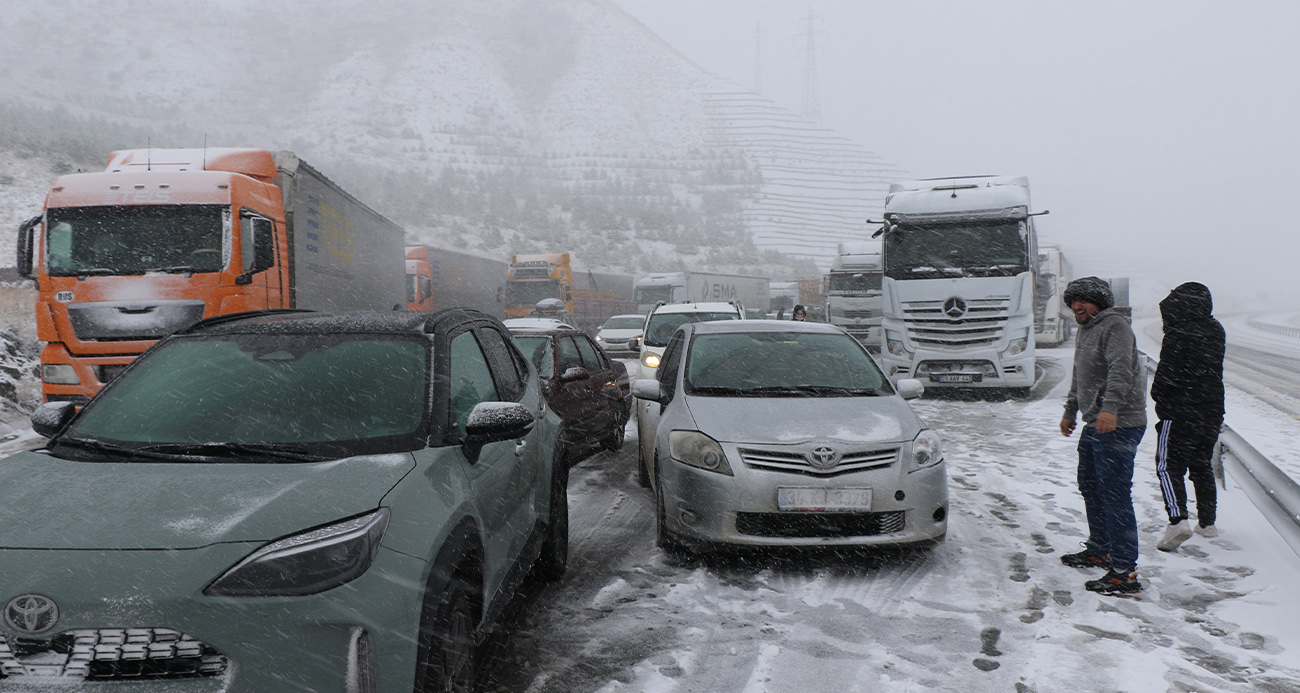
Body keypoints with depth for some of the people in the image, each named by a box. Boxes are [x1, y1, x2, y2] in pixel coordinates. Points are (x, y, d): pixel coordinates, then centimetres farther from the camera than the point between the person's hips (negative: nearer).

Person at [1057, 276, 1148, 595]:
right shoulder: (1085, 331, 21)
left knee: (1115, 494, -12)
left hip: (1118, 425, -11)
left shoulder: (1115, 325, -11)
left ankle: (1125, 572, -11)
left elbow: (1120, 370, -26)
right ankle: (1100, 550, 37)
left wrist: (1110, 407, -38)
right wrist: (1070, 411, 38)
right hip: (1094, 425, 11)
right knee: (1090, 486, 21)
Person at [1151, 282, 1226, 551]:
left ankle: (1178, 519, -21)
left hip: (1180, 411, -7)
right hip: (1212, 411, 7)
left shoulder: (1179, 332, -17)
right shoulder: (1216, 330, 7)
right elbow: (1214, 370, 15)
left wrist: (1158, 394, 0)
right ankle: (1207, 522, 24)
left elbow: (1167, 373, -15)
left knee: (1169, 466, -5)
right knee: (1202, 465, 18)